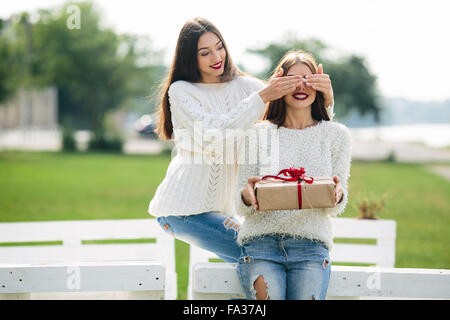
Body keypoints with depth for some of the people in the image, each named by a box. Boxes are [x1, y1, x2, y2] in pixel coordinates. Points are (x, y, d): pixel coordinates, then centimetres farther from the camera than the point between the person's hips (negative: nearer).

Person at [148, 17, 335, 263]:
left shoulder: (243, 86, 6)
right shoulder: (181, 91, -6)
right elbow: (214, 136, -22)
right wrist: (261, 97, -27)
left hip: (219, 208, 6)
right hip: (183, 208, -6)